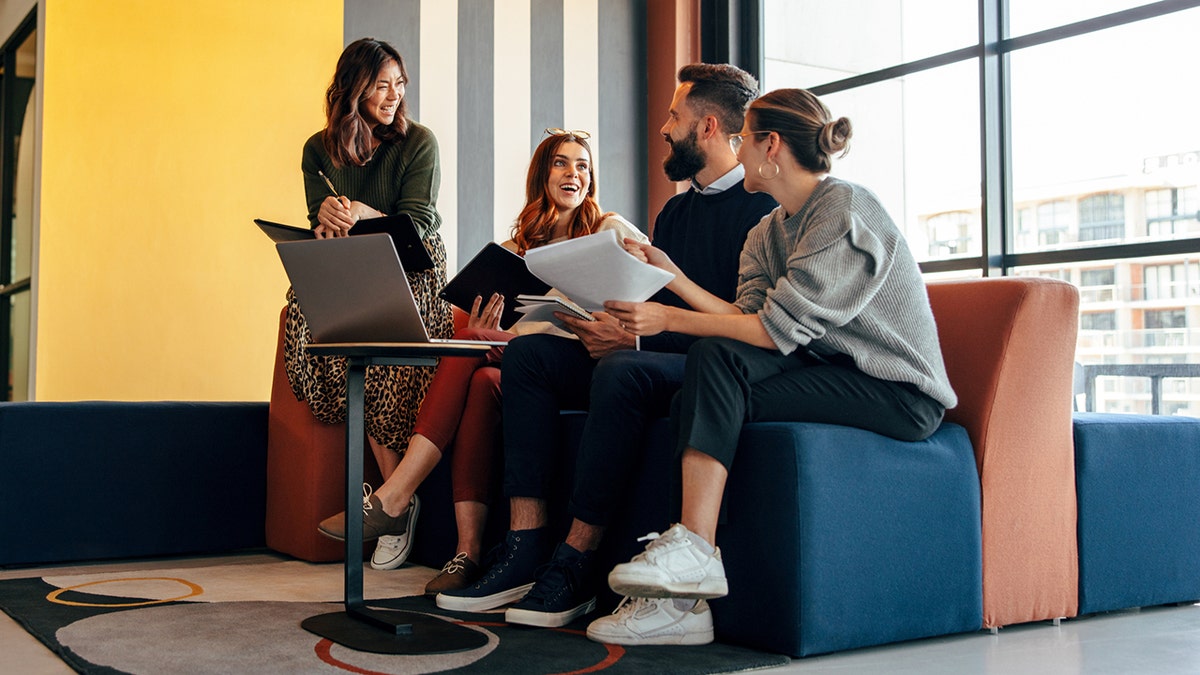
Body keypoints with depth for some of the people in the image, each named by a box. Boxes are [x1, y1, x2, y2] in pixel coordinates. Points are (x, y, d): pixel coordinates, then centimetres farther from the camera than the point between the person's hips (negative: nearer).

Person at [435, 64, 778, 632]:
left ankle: (575, 561, -27)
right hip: (659, 358, 9)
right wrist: (613, 328, -6)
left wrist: (638, 336, -20)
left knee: (622, 369, -37)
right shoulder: (675, 212, 21)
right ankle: (526, 546, -19)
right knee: (529, 353, -9)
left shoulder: (763, 204, -7)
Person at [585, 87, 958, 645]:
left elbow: (779, 328, -20)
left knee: (717, 361, -23)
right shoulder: (767, 233, 15)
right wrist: (671, 276, -4)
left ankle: (693, 550, -22)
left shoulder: (845, 209, -13)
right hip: (831, 369, 8)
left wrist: (670, 320, -19)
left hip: (899, 391, -8)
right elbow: (747, 318, -1)